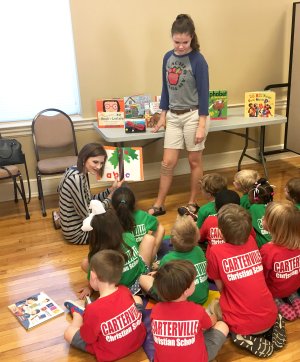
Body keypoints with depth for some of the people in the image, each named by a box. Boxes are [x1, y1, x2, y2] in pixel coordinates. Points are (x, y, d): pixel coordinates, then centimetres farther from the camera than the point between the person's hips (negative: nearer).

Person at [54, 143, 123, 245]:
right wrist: (111, 195, -16)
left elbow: (90, 201, 5)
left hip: (80, 219, 9)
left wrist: (111, 189, -6)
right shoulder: (76, 179, -31)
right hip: (76, 233, -9)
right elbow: (87, 215, -26)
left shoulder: (80, 172, -2)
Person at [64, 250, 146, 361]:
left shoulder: (94, 310, -30)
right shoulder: (125, 291, -14)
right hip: (138, 340, 5)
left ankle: (77, 313, 35)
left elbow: (87, 338, -14)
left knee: (69, 333, 3)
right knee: (137, 299, 22)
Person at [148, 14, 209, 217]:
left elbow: (204, 93, -12)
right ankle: (159, 205, 16)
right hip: (174, 116, 5)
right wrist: (163, 115, 13)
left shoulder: (198, 60, -11)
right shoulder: (168, 57, 6)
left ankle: (192, 203, 23)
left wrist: (202, 125, -15)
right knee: (168, 163, 6)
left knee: (194, 161, 8)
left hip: (193, 116, -5)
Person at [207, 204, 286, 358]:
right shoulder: (251, 241, -3)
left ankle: (251, 342, 5)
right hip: (270, 316, 5)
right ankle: (274, 328, 9)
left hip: (244, 325, -5)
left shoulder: (216, 252, -15)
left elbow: (221, 288, -3)